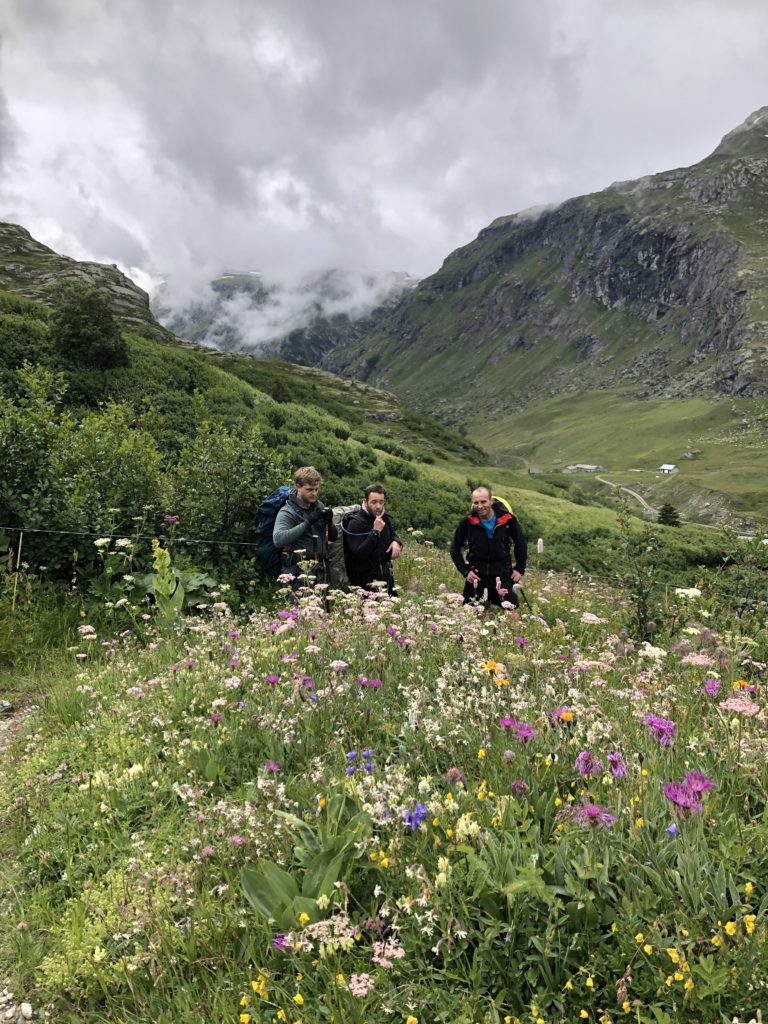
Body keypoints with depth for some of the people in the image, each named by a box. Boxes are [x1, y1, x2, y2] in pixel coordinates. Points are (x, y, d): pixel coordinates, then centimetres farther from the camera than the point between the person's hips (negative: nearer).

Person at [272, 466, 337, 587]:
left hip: (320, 572, 6)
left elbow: (333, 536, 16)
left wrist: (329, 522, -5)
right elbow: (278, 539, -26)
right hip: (298, 574, -6)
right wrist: (307, 522, -25)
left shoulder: (319, 506, 10)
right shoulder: (287, 512, -9)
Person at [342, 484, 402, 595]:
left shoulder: (384, 518, 5)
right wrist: (375, 531, -26)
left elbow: (393, 534, 23)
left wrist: (396, 542, -1)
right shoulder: (355, 523, -16)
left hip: (386, 576, 7)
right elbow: (358, 554, -23)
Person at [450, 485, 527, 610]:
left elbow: (521, 543, 7)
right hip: (477, 575, 0)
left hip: (503, 573, 0)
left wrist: (520, 569, 4)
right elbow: (455, 548, 3)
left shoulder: (507, 519, -9)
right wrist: (465, 571, -5)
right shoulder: (468, 522, -9)